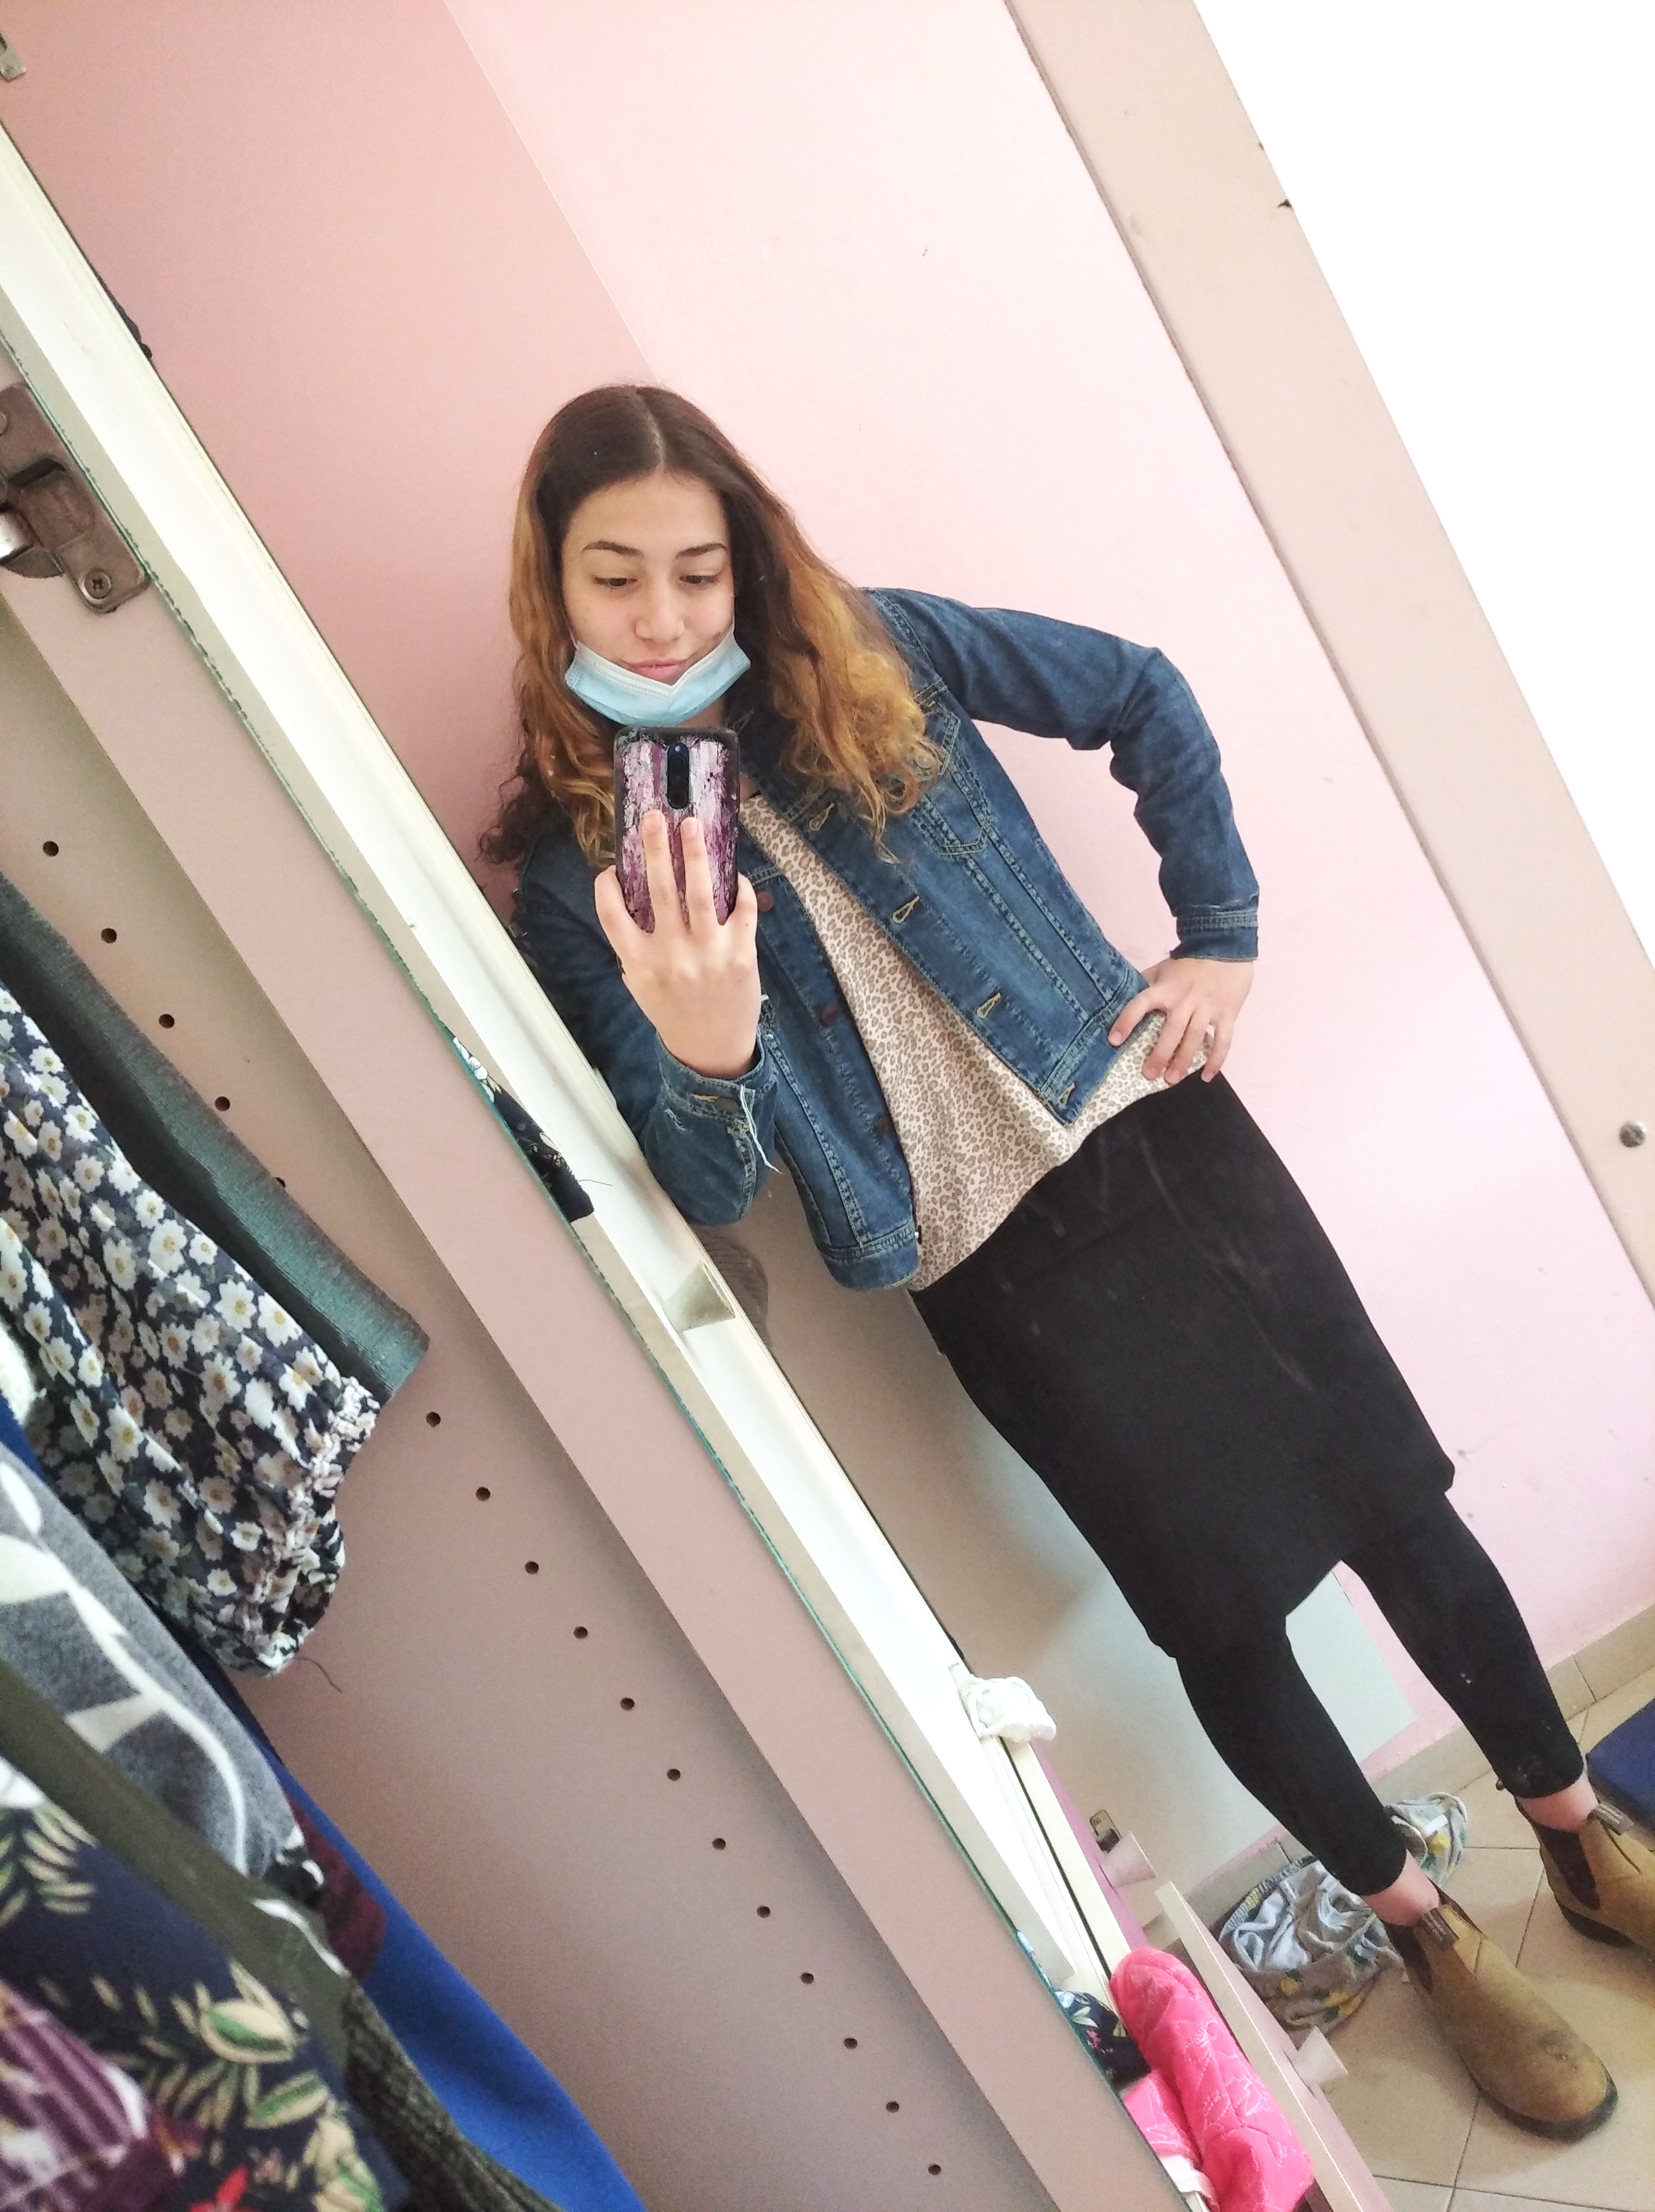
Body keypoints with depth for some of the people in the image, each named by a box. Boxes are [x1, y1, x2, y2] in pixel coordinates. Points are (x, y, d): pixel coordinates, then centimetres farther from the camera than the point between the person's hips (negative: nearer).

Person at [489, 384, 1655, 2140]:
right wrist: (703, 1056, -31)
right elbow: (710, 1195, -10)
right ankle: (1426, 1931, 36)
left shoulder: (871, 657, -2)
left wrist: (1221, 933, 4)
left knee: (1393, 1505, 12)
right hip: (1000, 1274, -1)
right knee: (1224, 1612, 9)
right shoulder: (575, 872, -6)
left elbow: (1145, 698, 10)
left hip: (1159, 1140, 2)